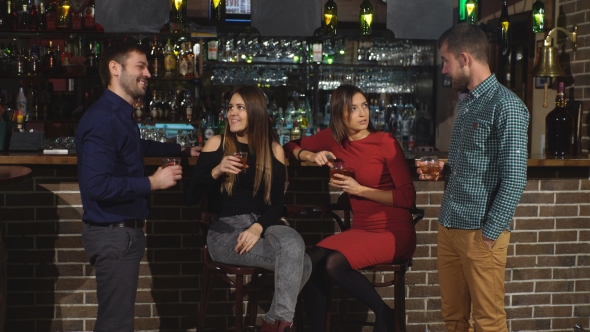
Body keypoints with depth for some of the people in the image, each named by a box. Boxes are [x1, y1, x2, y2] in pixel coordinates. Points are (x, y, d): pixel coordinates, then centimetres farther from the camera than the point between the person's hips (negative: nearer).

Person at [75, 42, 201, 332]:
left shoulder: (121, 115, 12)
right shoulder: (102, 118, -20)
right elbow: (97, 185, -29)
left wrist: (183, 150, 43)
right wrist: (152, 183, -20)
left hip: (126, 230, 10)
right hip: (112, 234, -10)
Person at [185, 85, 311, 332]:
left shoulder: (274, 150, 8)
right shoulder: (217, 144, 3)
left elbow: (277, 203, 5)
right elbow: (191, 198, 0)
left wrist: (258, 227, -14)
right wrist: (215, 172, -17)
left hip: (263, 224, 3)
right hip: (224, 230, -3)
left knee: (294, 243, -34)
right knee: (300, 262, -29)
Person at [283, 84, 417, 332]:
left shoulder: (386, 143, -12)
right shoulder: (333, 138, 3)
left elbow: (408, 197, -13)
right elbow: (292, 146, 16)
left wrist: (361, 190, -17)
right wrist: (312, 155, -5)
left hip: (394, 231, -5)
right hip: (361, 229, 5)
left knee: (334, 264, -27)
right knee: (311, 262, -20)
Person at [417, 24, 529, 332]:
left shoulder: (506, 106, -13)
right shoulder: (464, 102, 14)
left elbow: (514, 179, -16)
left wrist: (490, 234, -16)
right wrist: (443, 169, 8)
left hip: (480, 233, -8)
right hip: (448, 227, 8)